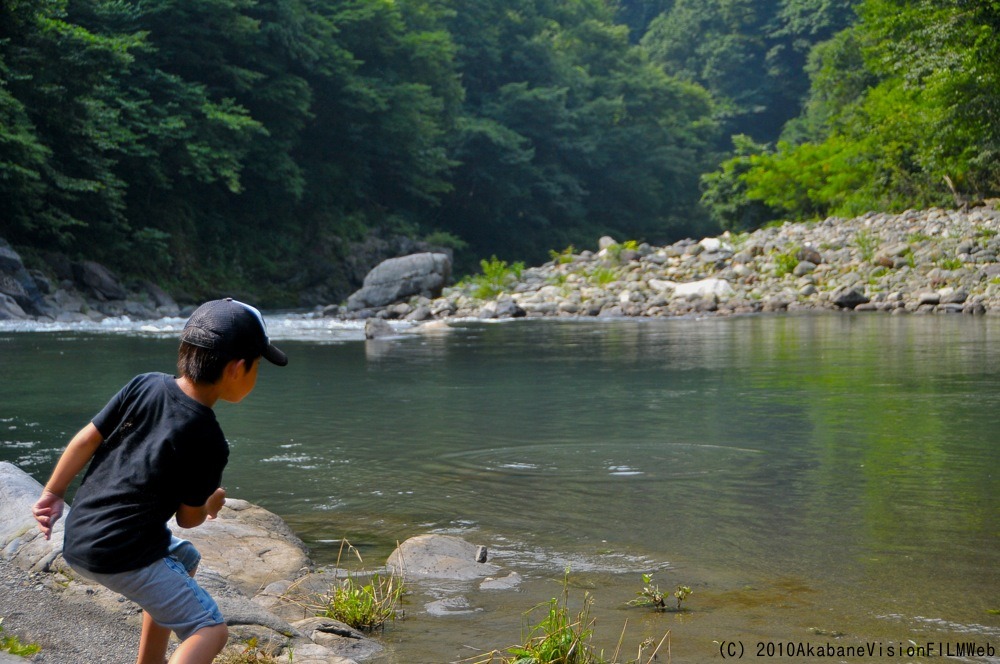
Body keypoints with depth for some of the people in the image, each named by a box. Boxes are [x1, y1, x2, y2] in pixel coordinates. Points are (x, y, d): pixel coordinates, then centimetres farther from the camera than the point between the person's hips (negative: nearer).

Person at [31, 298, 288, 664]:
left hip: (79, 534, 8)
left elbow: (86, 439, 1)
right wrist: (212, 502, 16)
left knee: (185, 559, 32)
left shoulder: (145, 385, -2)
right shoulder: (208, 442, -17)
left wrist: (52, 493, 13)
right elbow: (189, 518, -6)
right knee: (211, 630, -9)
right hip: (123, 557, -8)